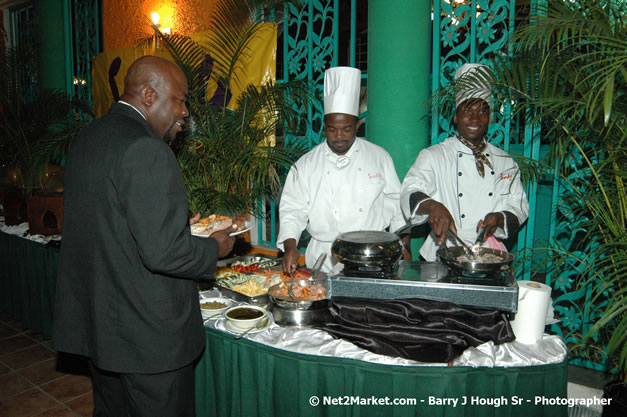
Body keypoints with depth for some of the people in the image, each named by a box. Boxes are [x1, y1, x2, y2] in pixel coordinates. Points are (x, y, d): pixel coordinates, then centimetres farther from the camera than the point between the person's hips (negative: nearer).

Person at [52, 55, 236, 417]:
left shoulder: (88, 138, 8)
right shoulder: (145, 150, -22)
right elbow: (163, 252, -27)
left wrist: (178, 222, 14)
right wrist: (215, 248, -9)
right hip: (148, 332, -9)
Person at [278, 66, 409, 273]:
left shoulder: (379, 156, 6)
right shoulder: (306, 165, 4)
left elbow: (396, 203, 10)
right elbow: (292, 210, 4)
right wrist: (290, 246, -10)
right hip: (325, 259, 0)